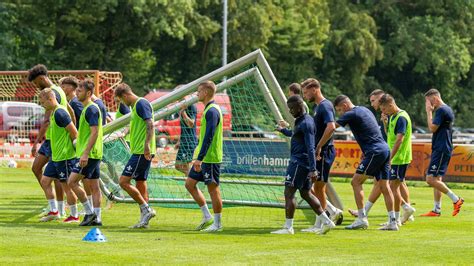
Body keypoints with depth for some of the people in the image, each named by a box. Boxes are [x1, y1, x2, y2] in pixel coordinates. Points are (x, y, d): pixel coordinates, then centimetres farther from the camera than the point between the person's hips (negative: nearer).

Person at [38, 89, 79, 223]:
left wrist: (72, 146, -7)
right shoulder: (53, 112, 13)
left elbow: (74, 132, -20)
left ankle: (74, 216, 8)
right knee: (45, 180, 12)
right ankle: (54, 211, 18)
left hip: (65, 156, -10)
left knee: (67, 185, -2)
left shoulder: (59, 113, -18)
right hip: (56, 156, 10)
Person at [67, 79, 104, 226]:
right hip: (94, 154, 10)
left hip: (89, 154, -10)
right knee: (94, 186, 8)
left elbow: (94, 132, -22)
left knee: (72, 181, -10)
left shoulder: (91, 109, -14)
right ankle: (96, 218, 9)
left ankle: (90, 212, -7)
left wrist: (85, 153, -25)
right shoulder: (88, 108, 17)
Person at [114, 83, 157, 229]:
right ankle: (144, 220, 12)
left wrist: (147, 145, -29)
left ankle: (146, 209, -9)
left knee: (124, 181, -12)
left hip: (142, 152, -10)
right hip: (139, 152, 10)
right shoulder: (135, 106, 19)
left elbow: (150, 125, -21)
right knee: (140, 184, 10)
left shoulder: (141, 103, -12)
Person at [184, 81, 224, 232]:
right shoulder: (209, 110, 15)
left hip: (210, 158, -10)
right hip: (203, 158, 10)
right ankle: (207, 217, 15)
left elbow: (209, 136, -23)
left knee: (213, 188, -3)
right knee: (190, 184, 11)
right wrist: (198, 156, 24)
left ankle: (217, 224, 4)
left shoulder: (212, 111, -16)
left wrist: (200, 158, -24)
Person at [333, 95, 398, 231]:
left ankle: (362, 219, -9)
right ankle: (393, 222, 6)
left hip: (375, 152, -9)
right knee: (384, 186, 8)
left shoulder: (351, 114, -8)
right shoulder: (364, 110, 20)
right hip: (384, 149, 9)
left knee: (356, 182, -4)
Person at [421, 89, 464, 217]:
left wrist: (429, 112, -10)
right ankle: (436, 210, 12)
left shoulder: (441, 110, -14)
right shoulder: (448, 109, 18)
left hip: (441, 150, -11)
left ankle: (456, 199, -11)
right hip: (441, 149, 11)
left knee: (431, 179, -14)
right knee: (436, 179, 11)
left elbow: (432, 128, -17)